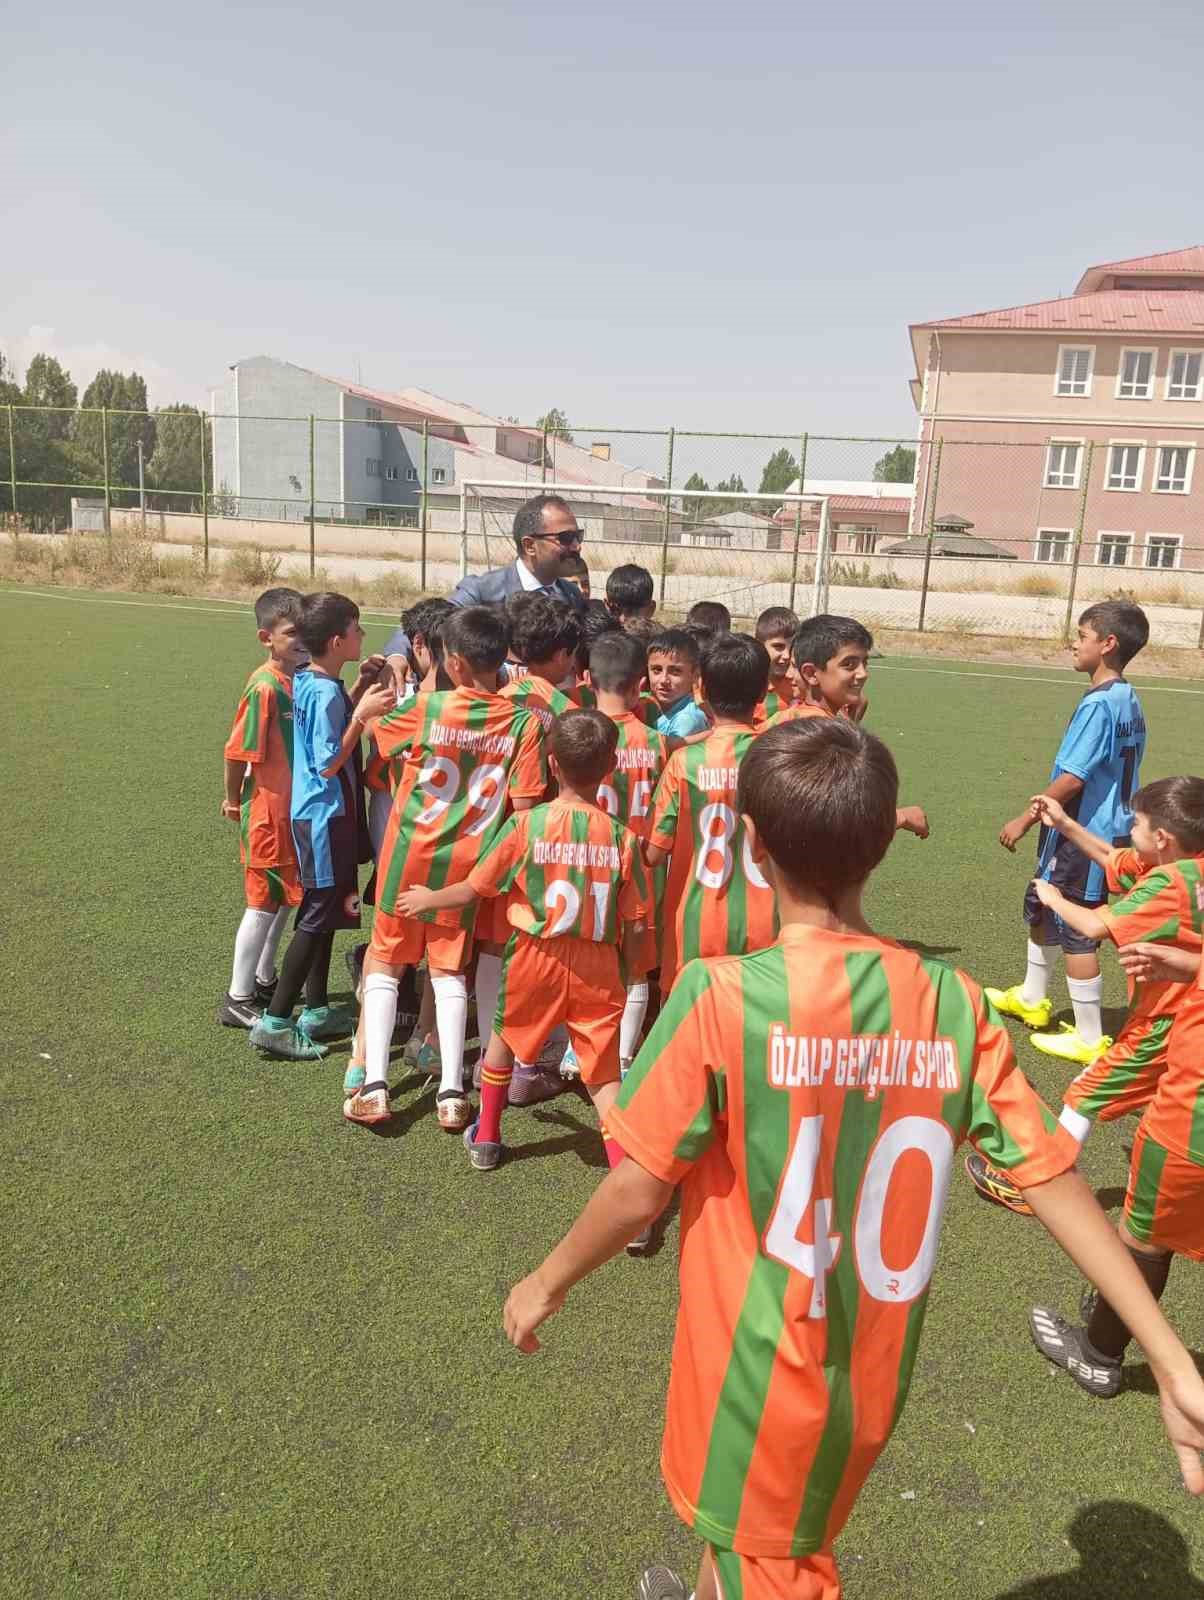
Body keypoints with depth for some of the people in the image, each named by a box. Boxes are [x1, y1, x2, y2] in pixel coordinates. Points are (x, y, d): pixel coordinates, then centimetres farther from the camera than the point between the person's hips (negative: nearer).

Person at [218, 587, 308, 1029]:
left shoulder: (305, 679, 4)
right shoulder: (265, 687, -20)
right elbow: (238, 751, -15)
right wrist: (233, 800, -5)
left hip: (297, 809, 8)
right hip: (268, 811, -8)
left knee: (286, 896, 18)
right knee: (265, 902, 1)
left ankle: (264, 980, 35)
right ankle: (237, 999, 13)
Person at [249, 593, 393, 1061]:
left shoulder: (306, 681, 7)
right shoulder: (326, 693, -20)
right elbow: (329, 764, -22)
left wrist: (360, 690, 11)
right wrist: (362, 714, -25)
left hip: (312, 813, 10)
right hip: (327, 817, -10)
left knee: (322, 914, 17)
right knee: (317, 918, -3)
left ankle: (316, 1010, 28)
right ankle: (275, 1022, 3)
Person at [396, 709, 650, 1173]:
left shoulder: (525, 825, -11)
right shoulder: (622, 837, -7)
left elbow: (472, 891, -2)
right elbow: (635, 925, -4)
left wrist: (428, 899, 17)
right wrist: (623, 973, 13)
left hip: (536, 957, 0)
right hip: (597, 966, 0)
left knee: (504, 1037, 27)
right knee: (603, 1074, 8)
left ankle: (486, 1137, 42)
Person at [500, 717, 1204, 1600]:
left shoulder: (722, 996, -25)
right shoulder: (954, 1002, -12)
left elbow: (638, 1191, -19)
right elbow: (1053, 1178, -12)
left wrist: (546, 1282, -2)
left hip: (759, 1368, -5)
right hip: (871, 1373, 6)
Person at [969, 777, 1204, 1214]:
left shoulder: (1168, 883, -25)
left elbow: (1096, 926, -30)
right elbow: (1113, 860, 14)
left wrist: (1053, 898, -12)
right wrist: (1064, 824, 9)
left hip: (1161, 1025, -8)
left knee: (1085, 1094, 2)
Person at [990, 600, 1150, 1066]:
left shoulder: (1099, 704, -22)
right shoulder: (1129, 700, 7)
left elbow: (1073, 778, -24)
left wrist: (1024, 819, -14)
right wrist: (1044, 810, 18)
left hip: (1084, 836, -10)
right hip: (1108, 828, 10)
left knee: (1075, 930, 0)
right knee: (1040, 906, 23)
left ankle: (1090, 1039, 11)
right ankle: (1032, 999, 40)